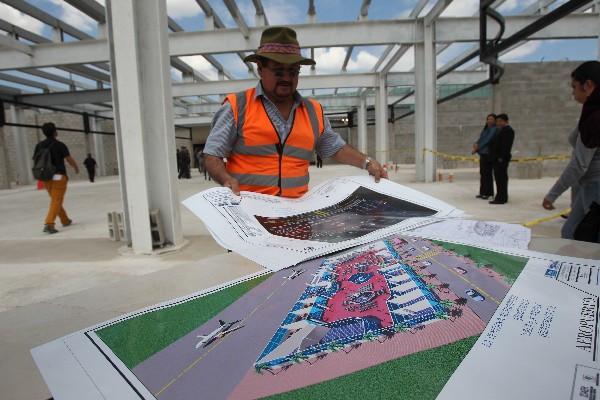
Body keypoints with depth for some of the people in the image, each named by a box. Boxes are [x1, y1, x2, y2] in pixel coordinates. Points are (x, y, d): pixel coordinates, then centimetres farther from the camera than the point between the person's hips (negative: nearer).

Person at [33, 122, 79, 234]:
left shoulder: (39, 145, 6)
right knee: (56, 201, -6)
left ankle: (65, 220, 31)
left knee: (56, 200, 20)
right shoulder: (60, 145, -7)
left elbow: (35, 161, 5)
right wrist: (76, 167, 12)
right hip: (58, 177, -6)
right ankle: (49, 224, -19)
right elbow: (70, 160, -8)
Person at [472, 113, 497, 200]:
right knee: (482, 173, 9)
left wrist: (477, 148, -14)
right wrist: (476, 144, -8)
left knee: (487, 173, -5)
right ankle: (483, 192, 15)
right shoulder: (485, 129, 17)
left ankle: (488, 193, 1)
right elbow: (480, 139, 12)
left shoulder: (494, 129, -7)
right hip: (482, 154, 8)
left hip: (489, 154, -8)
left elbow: (487, 140, -15)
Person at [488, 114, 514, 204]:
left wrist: (501, 157, -23)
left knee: (501, 178, -9)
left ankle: (501, 198, -7)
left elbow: (506, 146, -20)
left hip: (501, 159, -10)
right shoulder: (502, 130, 20)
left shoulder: (508, 130, -11)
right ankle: (502, 197, 22)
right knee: (500, 178, 14)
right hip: (497, 158, 10)